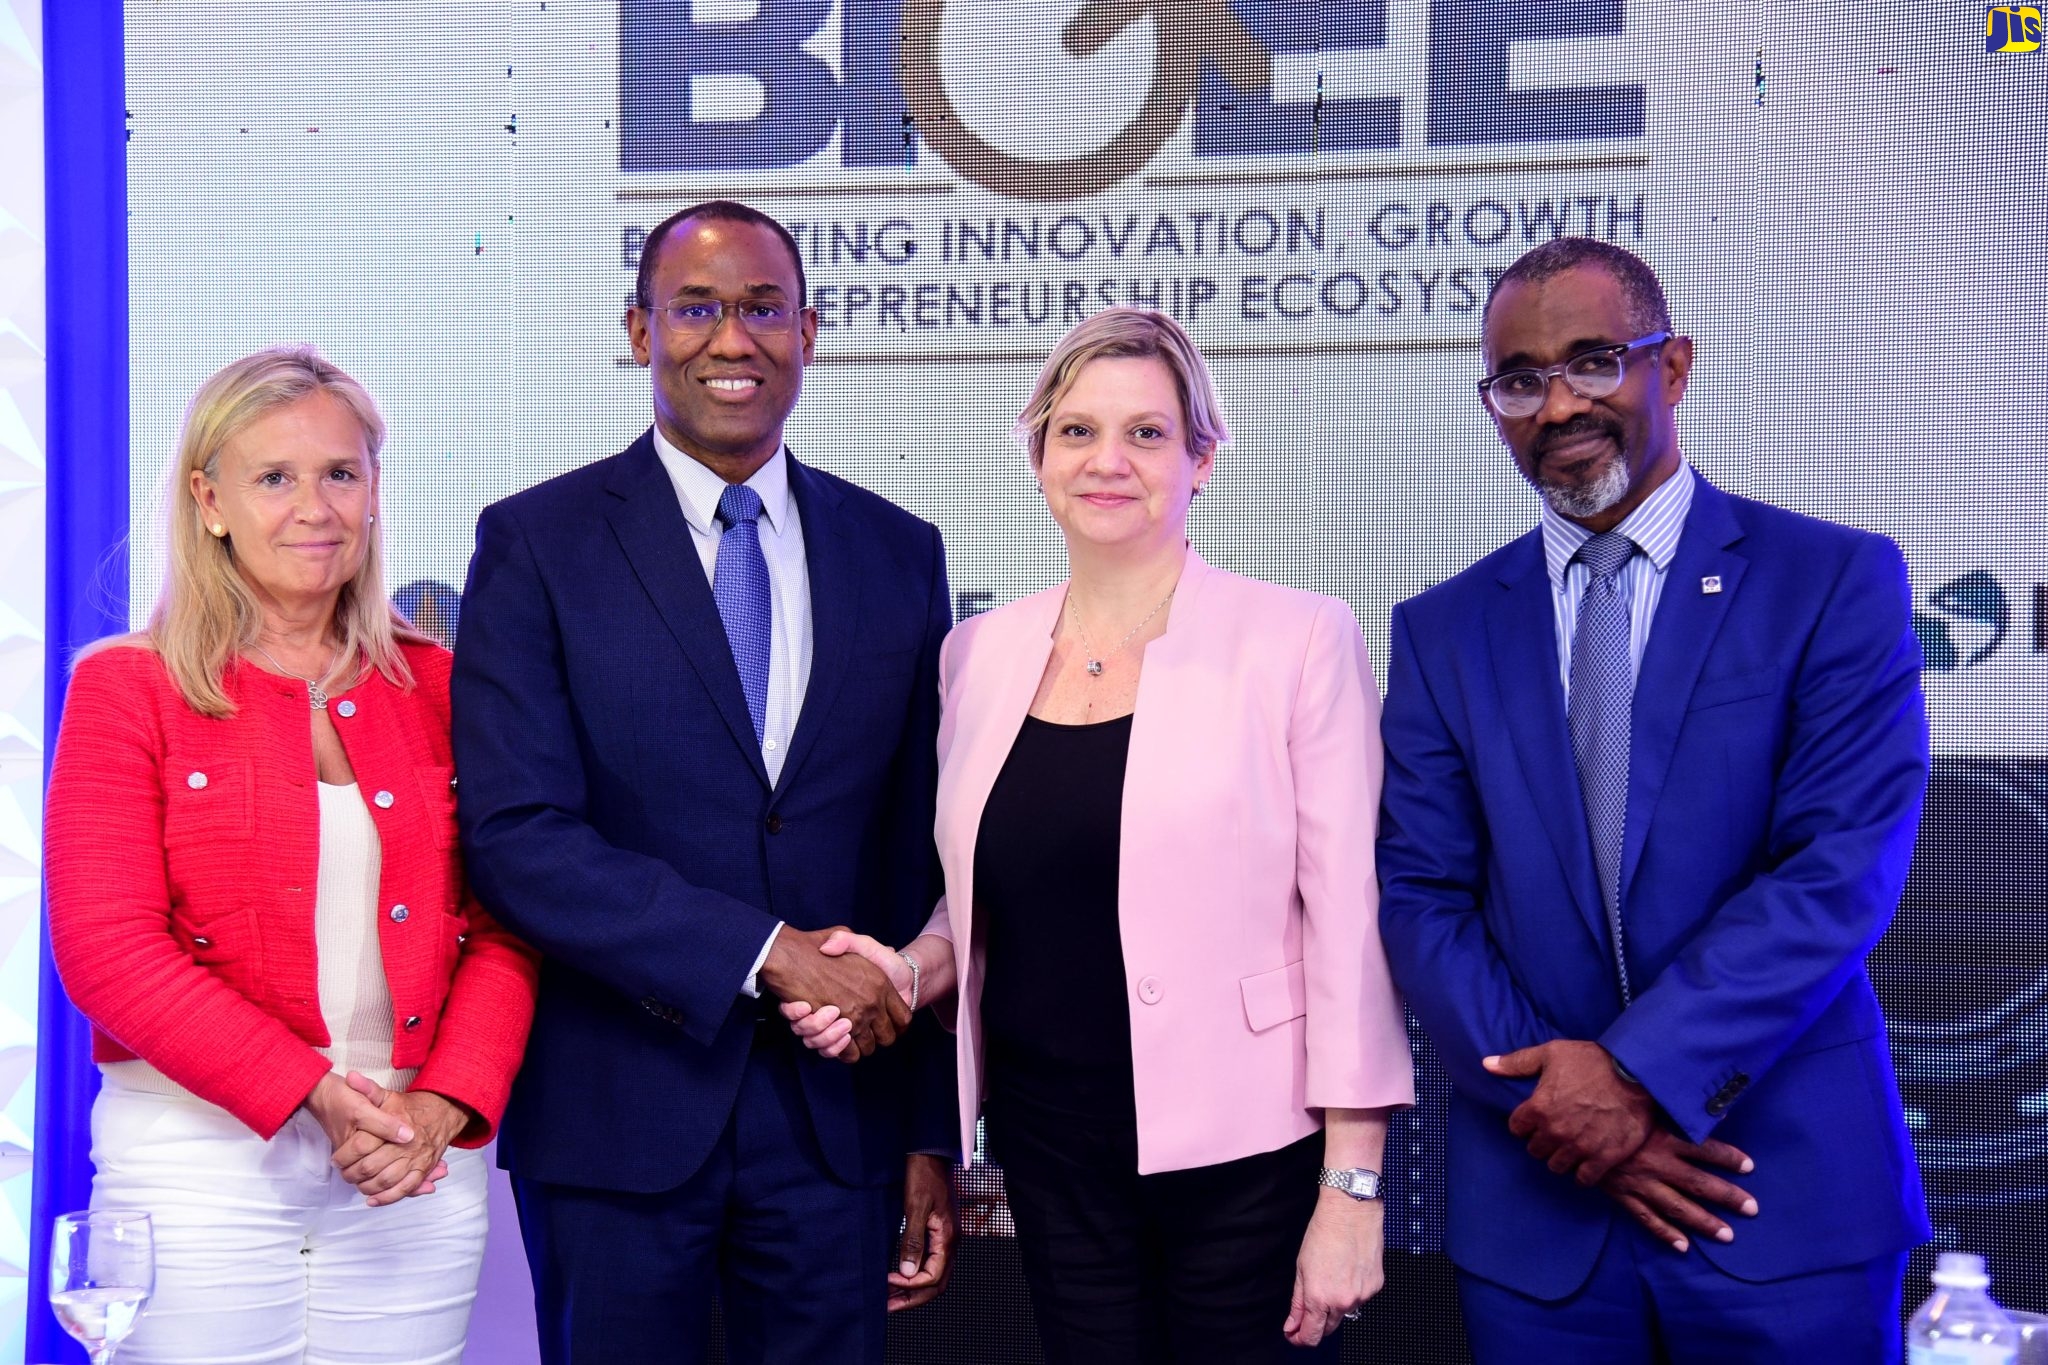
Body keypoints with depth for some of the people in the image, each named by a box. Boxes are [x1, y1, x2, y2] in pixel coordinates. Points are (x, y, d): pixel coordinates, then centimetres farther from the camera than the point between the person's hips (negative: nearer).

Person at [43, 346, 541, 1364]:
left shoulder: (438, 688, 9)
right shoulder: (126, 688, 1)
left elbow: (502, 927, 5)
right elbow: (106, 949, -7)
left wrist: (444, 1105, -11)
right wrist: (314, 1091, -15)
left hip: (418, 1162, 3)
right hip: (199, 1159, -2)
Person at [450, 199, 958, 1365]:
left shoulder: (899, 555, 7)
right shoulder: (537, 545, -2)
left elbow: (924, 863, 8)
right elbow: (515, 834, -12)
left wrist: (934, 1133, 7)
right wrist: (764, 951, -18)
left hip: (837, 1115, 3)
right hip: (617, 1112, -2)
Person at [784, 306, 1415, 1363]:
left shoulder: (1299, 640, -7)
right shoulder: (981, 652, 7)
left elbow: (1350, 919, -9)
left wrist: (1353, 1189, -11)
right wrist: (912, 970, -2)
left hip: (1243, 1154, -4)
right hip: (1053, 1152, 4)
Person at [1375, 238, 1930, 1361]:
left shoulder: (1837, 582, -2)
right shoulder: (1441, 631, 8)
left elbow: (1844, 869, -11)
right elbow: (1418, 898, 1)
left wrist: (1639, 1071, -17)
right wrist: (1557, 1093, -12)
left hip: (1788, 1194, -2)